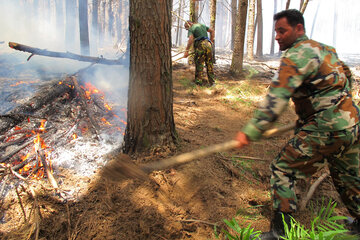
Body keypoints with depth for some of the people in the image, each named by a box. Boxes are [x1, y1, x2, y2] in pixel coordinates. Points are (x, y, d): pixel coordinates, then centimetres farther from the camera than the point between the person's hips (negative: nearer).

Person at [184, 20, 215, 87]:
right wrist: (211, 41, 25)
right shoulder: (202, 25, 23)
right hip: (208, 44, 6)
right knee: (209, 64, 12)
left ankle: (200, 81, 2)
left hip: (200, 45, -6)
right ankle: (211, 81, 17)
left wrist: (187, 50, -16)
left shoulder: (191, 29, 2)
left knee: (199, 64, 1)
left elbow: (191, 39, -15)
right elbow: (212, 31, 25)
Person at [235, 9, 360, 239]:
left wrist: (250, 131, -28)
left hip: (326, 129, -10)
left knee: (283, 170, -3)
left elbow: (276, 99, -25)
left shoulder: (297, 54, -14)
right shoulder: (325, 49, 15)